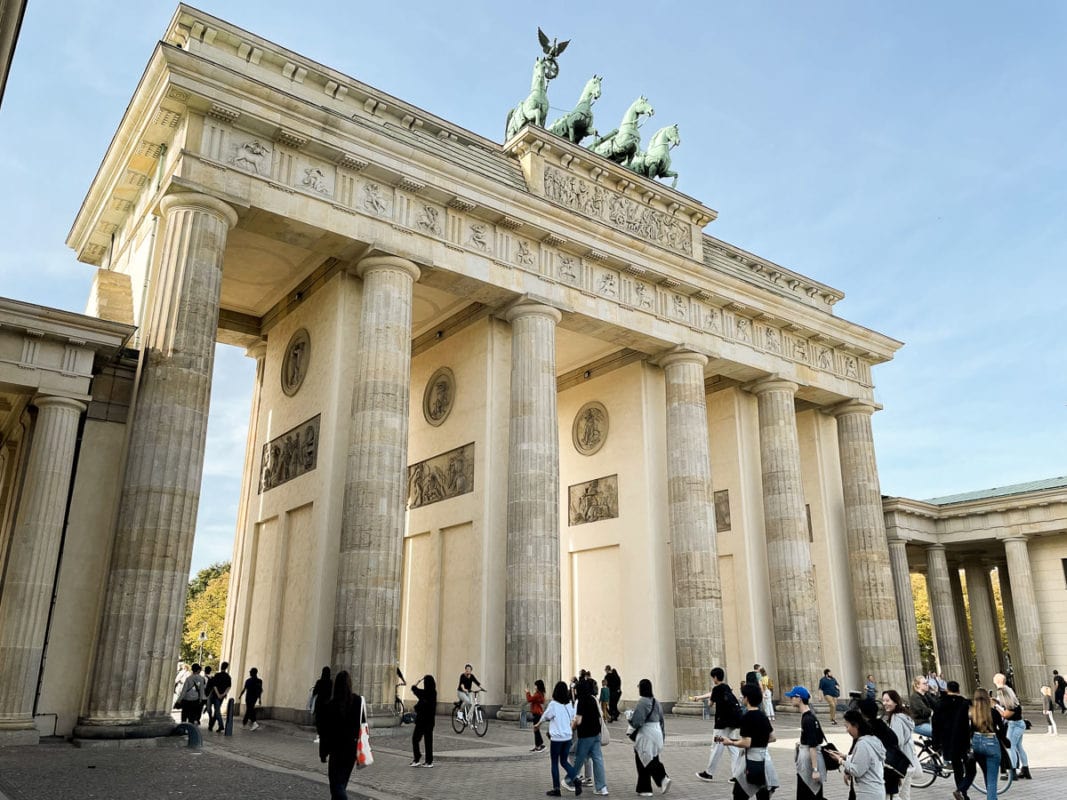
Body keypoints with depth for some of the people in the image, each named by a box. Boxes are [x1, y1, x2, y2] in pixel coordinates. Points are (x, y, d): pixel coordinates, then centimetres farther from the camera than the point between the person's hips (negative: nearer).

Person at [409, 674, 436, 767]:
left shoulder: (423, 693, -16)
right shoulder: (434, 693, 0)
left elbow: (413, 687, -1)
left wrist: (420, 679, 10)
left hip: (421, 720, -6)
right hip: (430, 721, 6)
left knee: (415, 739, 7)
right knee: (428, 740, 11)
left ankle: (417, 759, 3)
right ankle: (429, 761, 13)